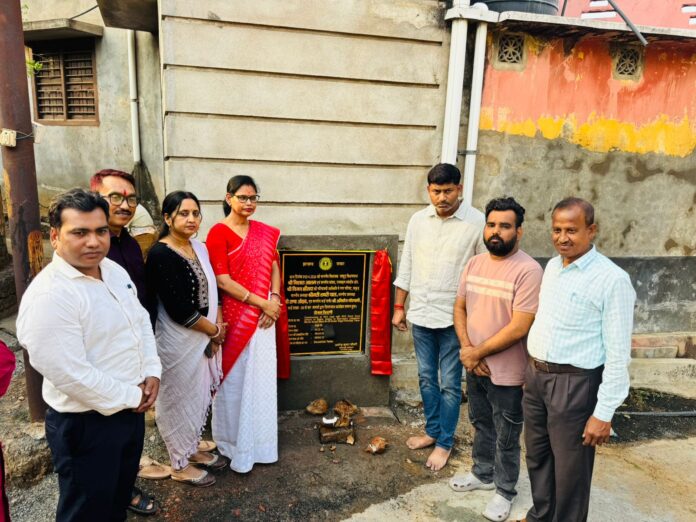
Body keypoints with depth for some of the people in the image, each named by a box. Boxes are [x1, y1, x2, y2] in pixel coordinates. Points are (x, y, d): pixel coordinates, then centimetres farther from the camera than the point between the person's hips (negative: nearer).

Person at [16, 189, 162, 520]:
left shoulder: (115, 271, 0)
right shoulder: (48, 296, -27)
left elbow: (141, 320, 10)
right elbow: (70, 375, -28)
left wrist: (152, 371, -2)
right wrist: (130, 397, -16)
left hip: (131, 407, 8)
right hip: (86, 423, -7)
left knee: (124, 476, 30)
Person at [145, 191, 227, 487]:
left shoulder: (199, 247, 4)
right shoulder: (161, 255, -21)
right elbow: (179, 310, -23)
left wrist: (218, 326, -3)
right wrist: (215, 330, -11)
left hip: (204, 337, 8)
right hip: (177, 341, -8)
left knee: (200, 396, 19)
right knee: (179, 399, 9)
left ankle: (192, 449, 41)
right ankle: (179, 465, 28)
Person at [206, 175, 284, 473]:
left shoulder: (265, 232, 9)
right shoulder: (218, 233, -10)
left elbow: (274, 268, 11)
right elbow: (223, 281, -15)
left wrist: (274, 299, -6)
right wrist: (262, 302, -15)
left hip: (263, 318, 5)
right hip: (234, 318, -5)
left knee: (262, 379, 12)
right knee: (235, 381, 7)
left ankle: (259, 442, 29)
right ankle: (233, 446, 26)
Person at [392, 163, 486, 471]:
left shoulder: (477, 222, -12)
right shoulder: (418, 220, 2)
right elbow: (407, 266, 8)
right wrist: (399, 307, 9)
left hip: (454, 318, -4)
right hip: (421, 315, 5)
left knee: (449, 384, 7)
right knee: (426, 378, 17)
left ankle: (445, 442, 25)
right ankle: (432, 431, 36)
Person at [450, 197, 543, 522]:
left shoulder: (528, 271, -20)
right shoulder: (474, 263, 2)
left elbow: (519, 327, -23)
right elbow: (460, 307, 6)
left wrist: (478, 352, -16)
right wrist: (467, 349, -8)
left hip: (507, 372, -6)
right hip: (475, 366, 6)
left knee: (506, 437, 13)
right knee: (481, 425, 24)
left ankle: (505, 491, 34)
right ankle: (483, 474, 45)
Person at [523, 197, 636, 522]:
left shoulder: (612, 279, -17)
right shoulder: (551, 267, 6)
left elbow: (618, 354, -16)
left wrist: (604, 412, -16)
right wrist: (535, 371, 15)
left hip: (574, 383, -7)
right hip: (535, 375, 7)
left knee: (570, 468, 11)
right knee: (537, 457, 22)